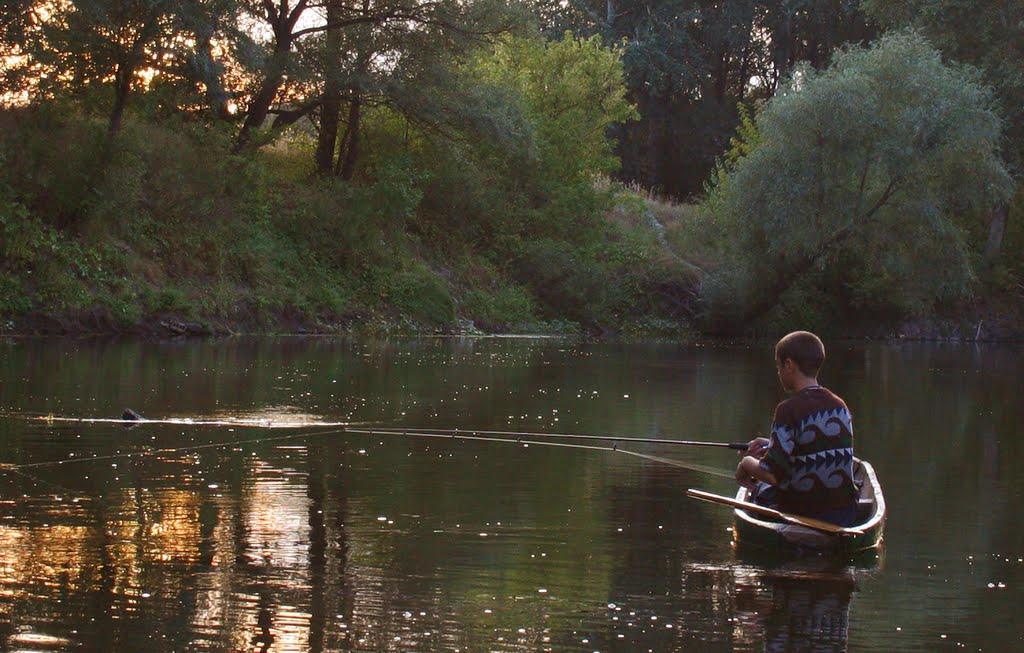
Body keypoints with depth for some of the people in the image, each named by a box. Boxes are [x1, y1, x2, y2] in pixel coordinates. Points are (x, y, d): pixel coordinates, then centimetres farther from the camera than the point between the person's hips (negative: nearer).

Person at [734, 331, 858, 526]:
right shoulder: (841, 407, 4)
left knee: (762, 489, 24)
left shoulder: (789, 410, -17)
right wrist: (771, 445, 23)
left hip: (801, 515, -6)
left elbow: (772, 475, -20)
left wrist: (747, 463, 0)